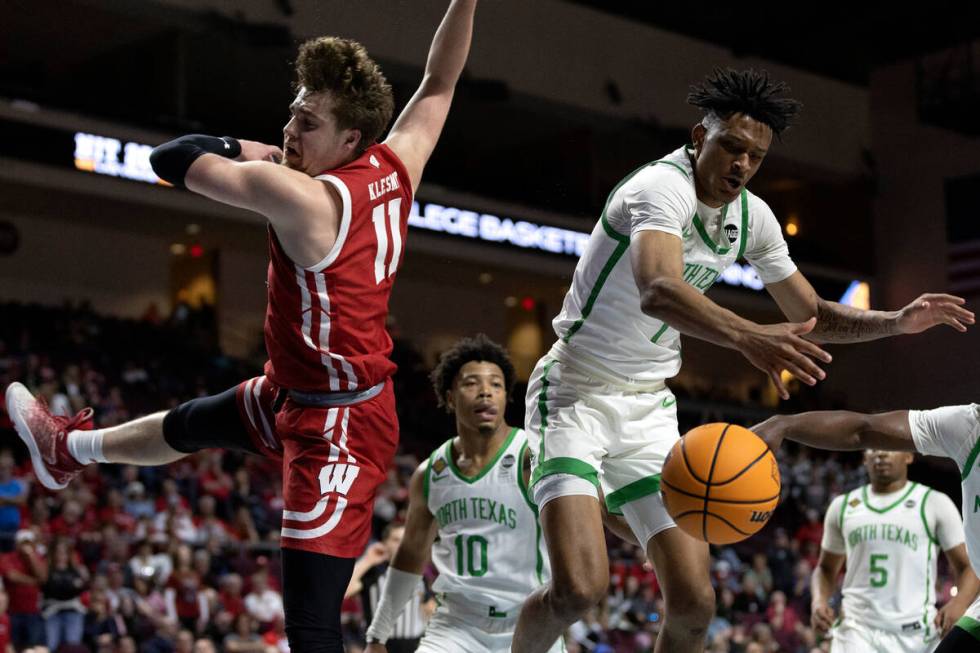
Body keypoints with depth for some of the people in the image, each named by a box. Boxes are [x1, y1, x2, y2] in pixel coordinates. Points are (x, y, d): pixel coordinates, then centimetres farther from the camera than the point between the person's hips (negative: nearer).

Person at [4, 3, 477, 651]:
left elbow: (170, 158, -19)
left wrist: (249, 151, -2)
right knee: (189, 424, 36)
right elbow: (439, 82, 11)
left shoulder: (301, 197, -28)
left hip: (338, 426, -11)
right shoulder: (398, 166, -5)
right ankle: (70, 448, 63)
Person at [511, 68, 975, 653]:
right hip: (576, 392, -7)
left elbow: (813, 316, 15)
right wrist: (747, 336, -58)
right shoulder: (664, 186, -21)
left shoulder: (752, 216, 3)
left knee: (694, 600, -5)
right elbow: (657, 291, -42)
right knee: (579, 587, -23)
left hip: (649, 408, 7)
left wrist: (897, 321, -2)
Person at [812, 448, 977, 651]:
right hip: (857, 629, 2)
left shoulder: (935, 504, 2)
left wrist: (959, 603, -18)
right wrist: (819, 600, 2)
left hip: (916, 633, -2)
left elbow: (967, 566, 2)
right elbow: (826, 568, 23)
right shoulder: (842, 507, 12)